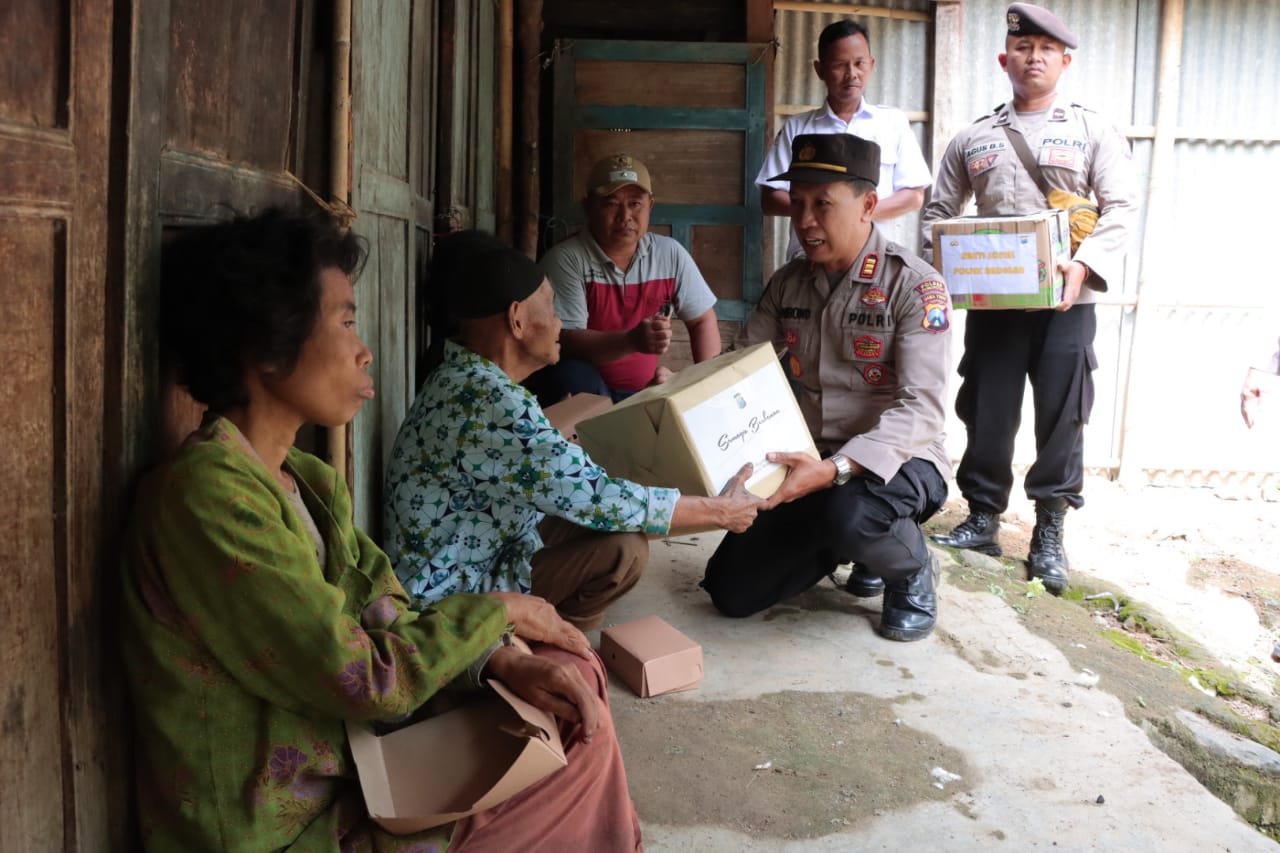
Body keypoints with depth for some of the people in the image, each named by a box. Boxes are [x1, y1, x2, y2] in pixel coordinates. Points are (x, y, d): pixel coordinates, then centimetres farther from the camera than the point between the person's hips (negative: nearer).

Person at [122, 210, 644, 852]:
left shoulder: (313, 482, 5)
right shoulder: (208, 493, -24)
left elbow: (388, 621, 2)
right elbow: (366, 681, -24)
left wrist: (502, 661, -14)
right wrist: (499, 611, -10)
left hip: (347, 777, 8)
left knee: (571, 682, 7)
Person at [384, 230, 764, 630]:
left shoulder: (464, 380, 5)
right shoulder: (489, 401, -27)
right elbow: (596, 499, -27)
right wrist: (719, 511, -14)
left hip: (474, 560, 10)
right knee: (623, 548, -19)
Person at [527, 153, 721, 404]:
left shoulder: (670, 254, 2)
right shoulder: (565, 260, -13)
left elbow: (702, 320, 13)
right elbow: (566, 341, -21)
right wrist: (632, 341, -37)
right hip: (581, 391, -2)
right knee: (573, 373, -35)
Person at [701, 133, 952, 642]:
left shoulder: (914, 285, -15)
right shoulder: (786, 285, 3)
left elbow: (920, 408, -24)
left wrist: (837, 468, -38)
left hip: (894, 462, -5)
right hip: (808, 462, 5)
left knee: (846, 512, -39)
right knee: (730, 590, -4)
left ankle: (912, 572, -2)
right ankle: (854, 544, 21)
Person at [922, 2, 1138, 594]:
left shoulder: (1093, 131, 7)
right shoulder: (973, 139, 13)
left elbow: (1120, 208, -1)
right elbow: (939, 211, 14)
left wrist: (1085, 266, -18)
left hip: (1066, 301, -1)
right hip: (991, 300, 2)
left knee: (1061, 418, 0)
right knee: (986, 413, 4)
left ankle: (1049, 534, 12)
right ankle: (982, 519, 18)